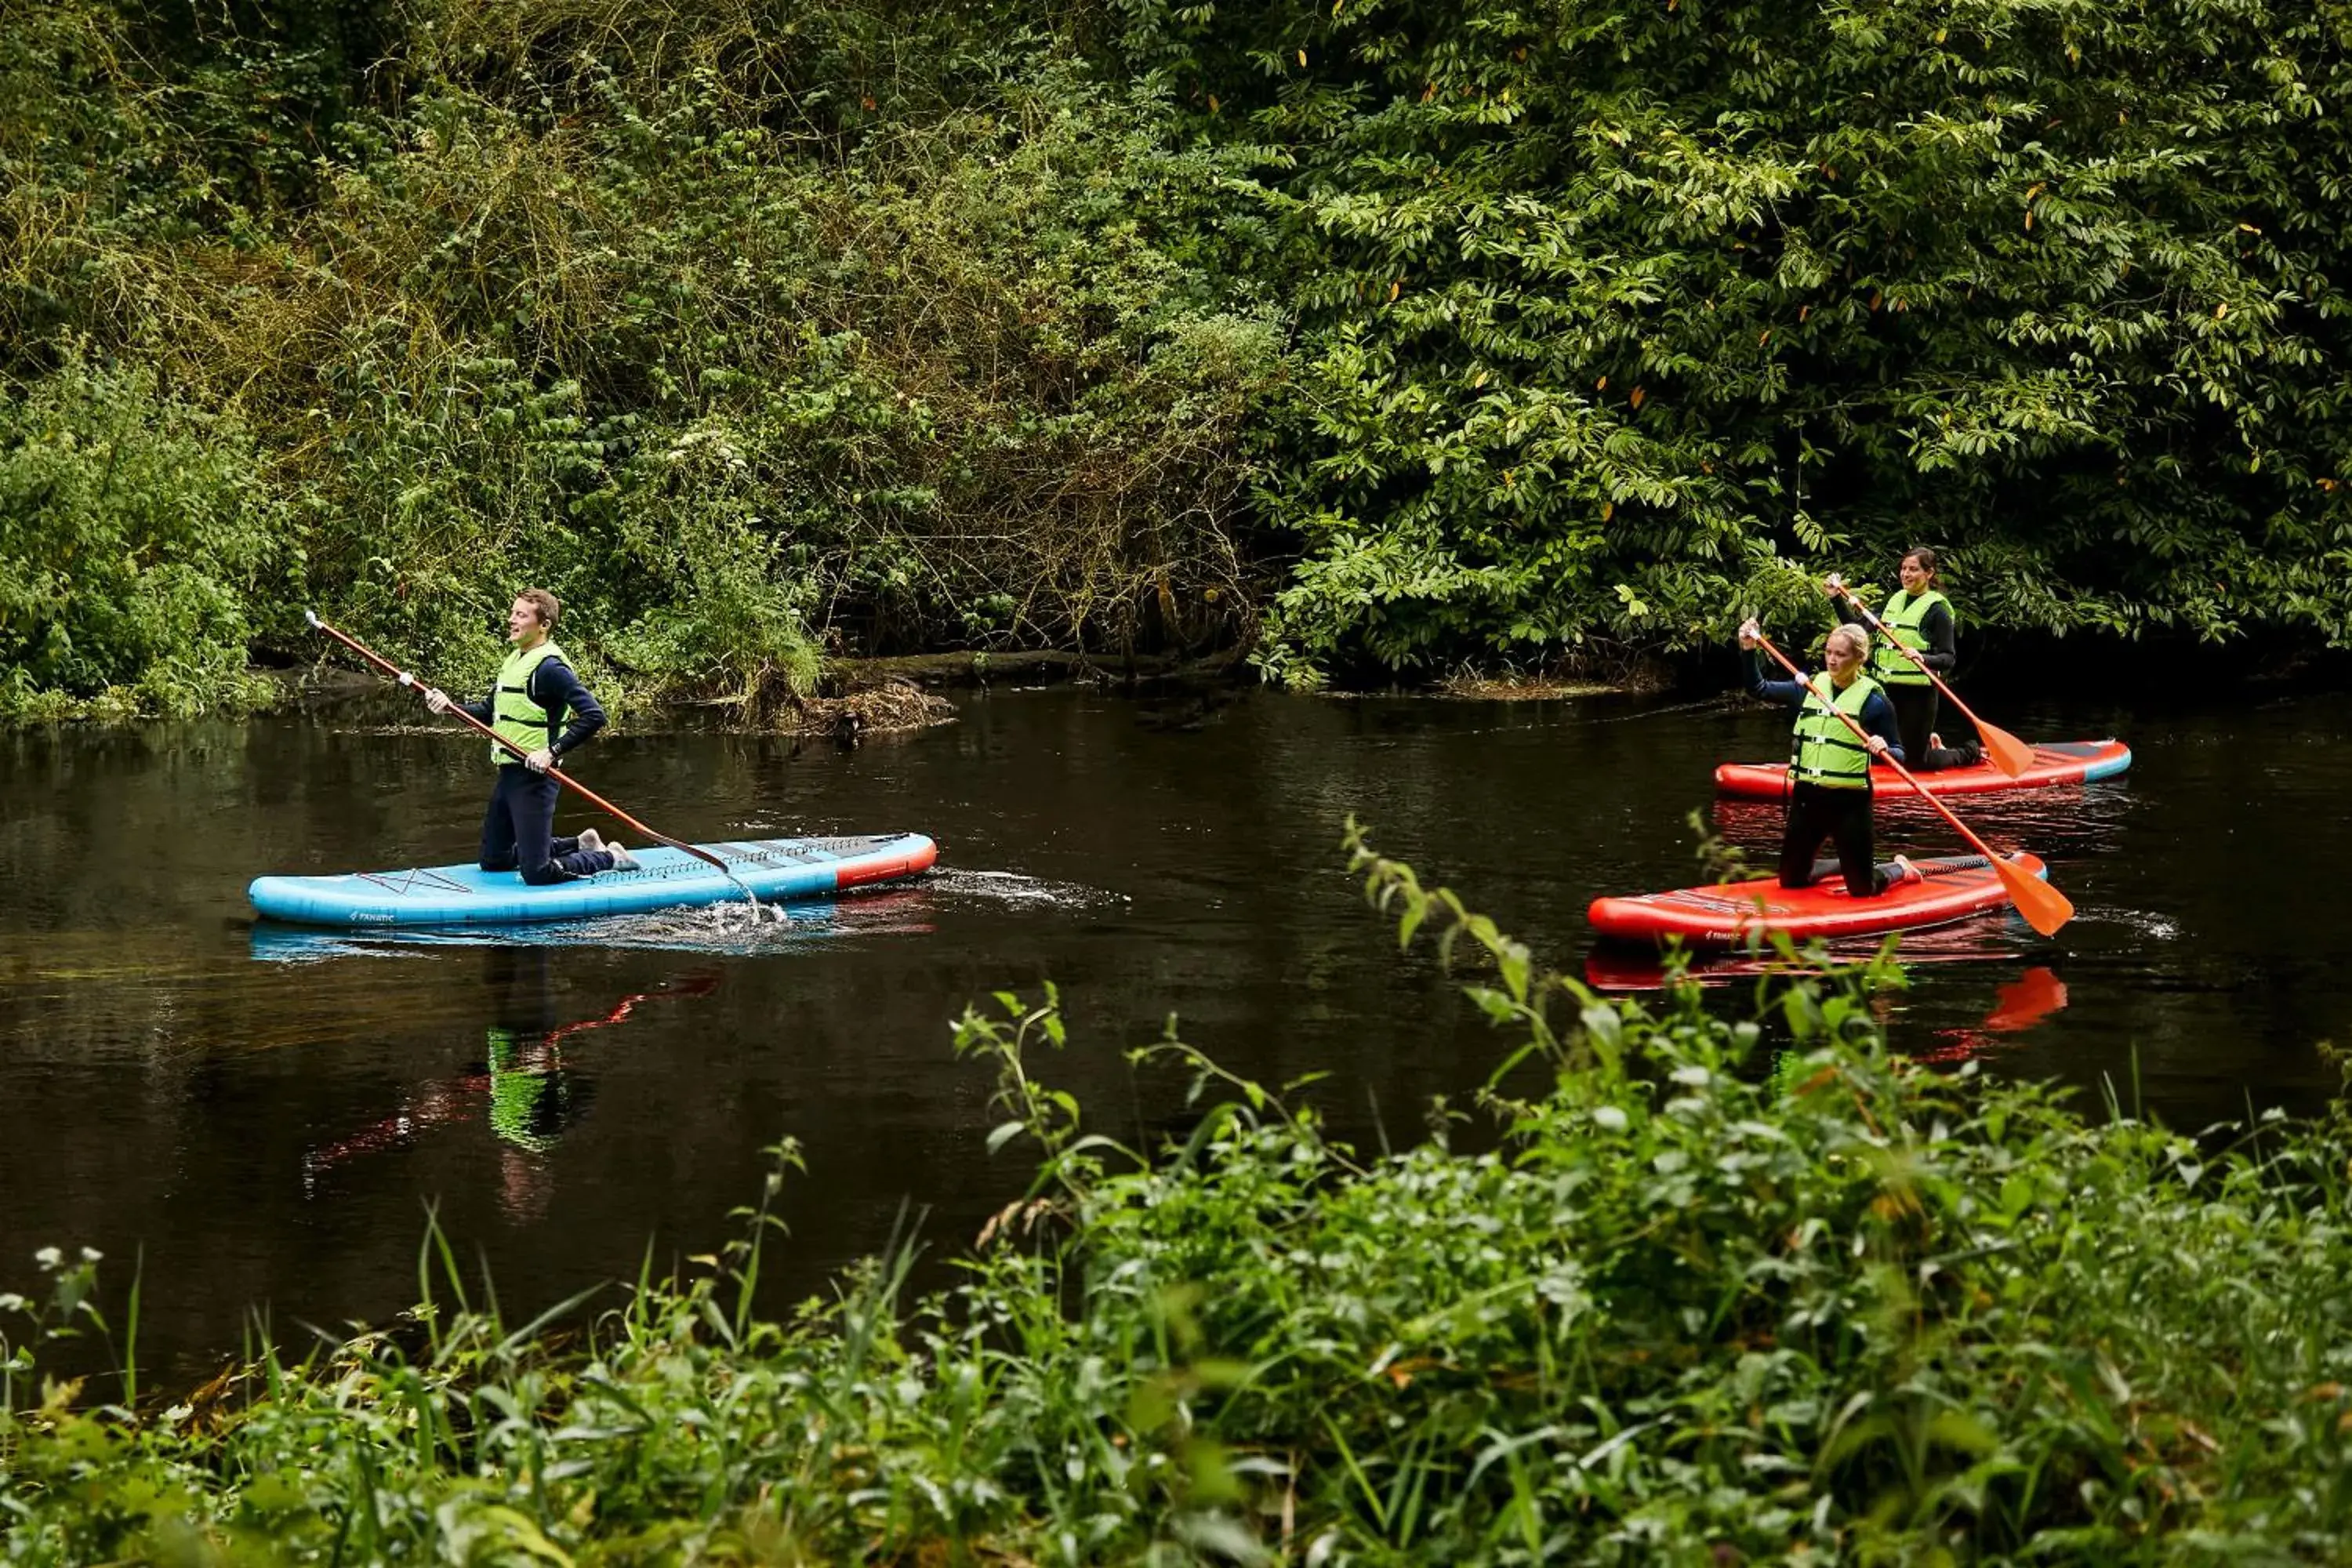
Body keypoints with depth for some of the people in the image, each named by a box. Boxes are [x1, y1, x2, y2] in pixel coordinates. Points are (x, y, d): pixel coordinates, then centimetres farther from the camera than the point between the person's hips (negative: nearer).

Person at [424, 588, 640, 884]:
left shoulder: (550, 667, -16)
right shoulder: (514, 661, 13)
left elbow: (594, 715, -24)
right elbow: (489, 712, 21)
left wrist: (552, 752, -26)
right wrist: (450, 706, 4)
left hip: (534, 776, -10)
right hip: (508, 775, 10)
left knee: (538, 875, -10)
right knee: (493, 861, 19)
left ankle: (609, 858, 12)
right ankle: (581, 846, 29)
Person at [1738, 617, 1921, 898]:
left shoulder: (1874, 700, -8)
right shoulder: (1810, 688, 6)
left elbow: (1899, 755, -6)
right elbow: (1760, 689, 7)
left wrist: (1884, 749, -29)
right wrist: (1750, 651, -7)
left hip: (1849, 802, -5)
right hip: (1807, 798, 5)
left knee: (1862, 889, 1)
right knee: (1791, 881, 12)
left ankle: (1900, 870, 34)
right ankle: (1843, 865, 38)